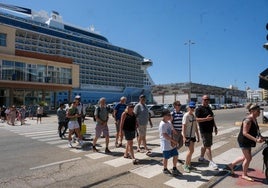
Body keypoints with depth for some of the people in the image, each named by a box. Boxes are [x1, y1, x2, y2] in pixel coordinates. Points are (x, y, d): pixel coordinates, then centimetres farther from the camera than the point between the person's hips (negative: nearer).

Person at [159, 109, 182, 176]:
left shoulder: (169, 123, 7)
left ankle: (174, 169, 30)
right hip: (166, 144, -8)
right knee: (166, 157, 6)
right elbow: (164, 135, -23)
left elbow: (172, 132, 7)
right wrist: (173, 140, -19)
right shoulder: (162, 124, -19)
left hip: (172, 143, 8)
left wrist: (173, 141, -6)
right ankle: (165, 169, 27)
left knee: (175, 155, 12)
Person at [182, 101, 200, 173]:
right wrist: (184, 137, -22)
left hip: (193, 135, 8)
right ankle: (185, 165, 5)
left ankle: (189, 165, 25)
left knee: (191, 151, 12)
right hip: (187, 135, -7)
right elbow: (183, 126, -18)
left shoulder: (194, 115, 9)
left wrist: (198, 136, 16)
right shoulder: (186, 115, -14)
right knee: (191, 150, -9)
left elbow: (196, 126, 16)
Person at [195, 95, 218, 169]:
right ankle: (211, 162, 2)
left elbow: (212, 118, 24)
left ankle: (201, 157, 33)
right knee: (208, 146, -5)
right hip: (204, 130, -9)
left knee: (205, 145, 18)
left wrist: (215, 127, 21)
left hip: (210, 130, 9)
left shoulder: (209, 108, 16)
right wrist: (206, 119, -29)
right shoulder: (199, 109, -12)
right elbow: (197, 119, -20)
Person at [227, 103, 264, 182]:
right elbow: (245, 133, -25)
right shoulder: (248, 120, -23)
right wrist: (255, 140, -28)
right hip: (244, 141, -10)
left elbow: (255, 131, 20)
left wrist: (260, 137, 4)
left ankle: (231, 165, 33)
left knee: (246, 157, 18)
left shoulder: (254, 119, 7)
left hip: (248, 141, 10)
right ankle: (244, 175, 19)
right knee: (248, 158, 1)